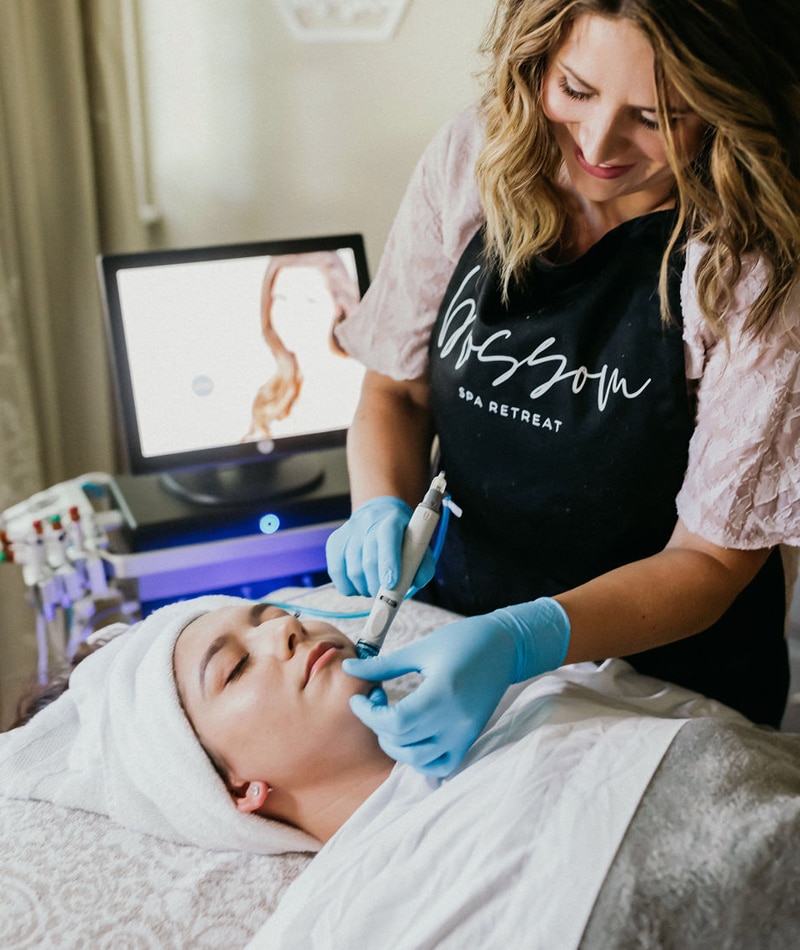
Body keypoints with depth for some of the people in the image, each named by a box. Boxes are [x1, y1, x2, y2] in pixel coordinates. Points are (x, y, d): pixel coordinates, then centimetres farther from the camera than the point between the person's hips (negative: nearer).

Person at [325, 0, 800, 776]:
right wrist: (382, 507, -19)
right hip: (457, 627, 2)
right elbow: (396, 385, 2)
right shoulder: (471, 158, -9)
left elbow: (714, 556, -16)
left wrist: (521, 643, -32)